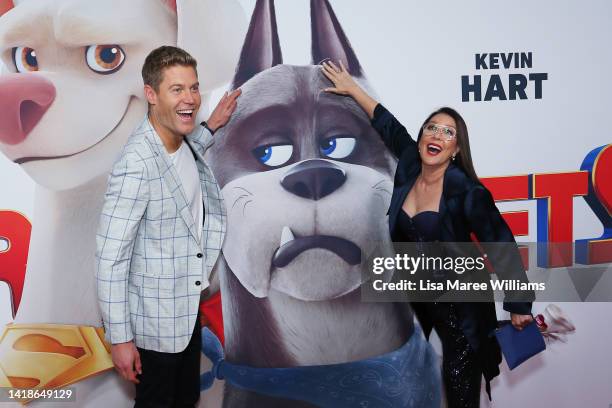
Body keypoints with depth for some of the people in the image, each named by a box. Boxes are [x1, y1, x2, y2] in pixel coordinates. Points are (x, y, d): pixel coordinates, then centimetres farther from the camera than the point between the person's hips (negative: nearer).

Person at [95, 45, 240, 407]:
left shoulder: (183, 143, -3)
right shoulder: (137, 163, -28)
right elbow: (111, 257, -24)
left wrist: (211, 127, 14)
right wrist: (120, 337, -20)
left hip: (188, 308, 8)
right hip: (156, 319, -7)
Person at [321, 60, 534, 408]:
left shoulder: (467, 192, -17)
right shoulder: (410, 168, -4)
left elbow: (502, 248, -15)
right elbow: (388, 125, 10)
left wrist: (519, 306, -14)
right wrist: (352, 88, 17)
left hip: (460, 304, -5)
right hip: (415, 298, 5)